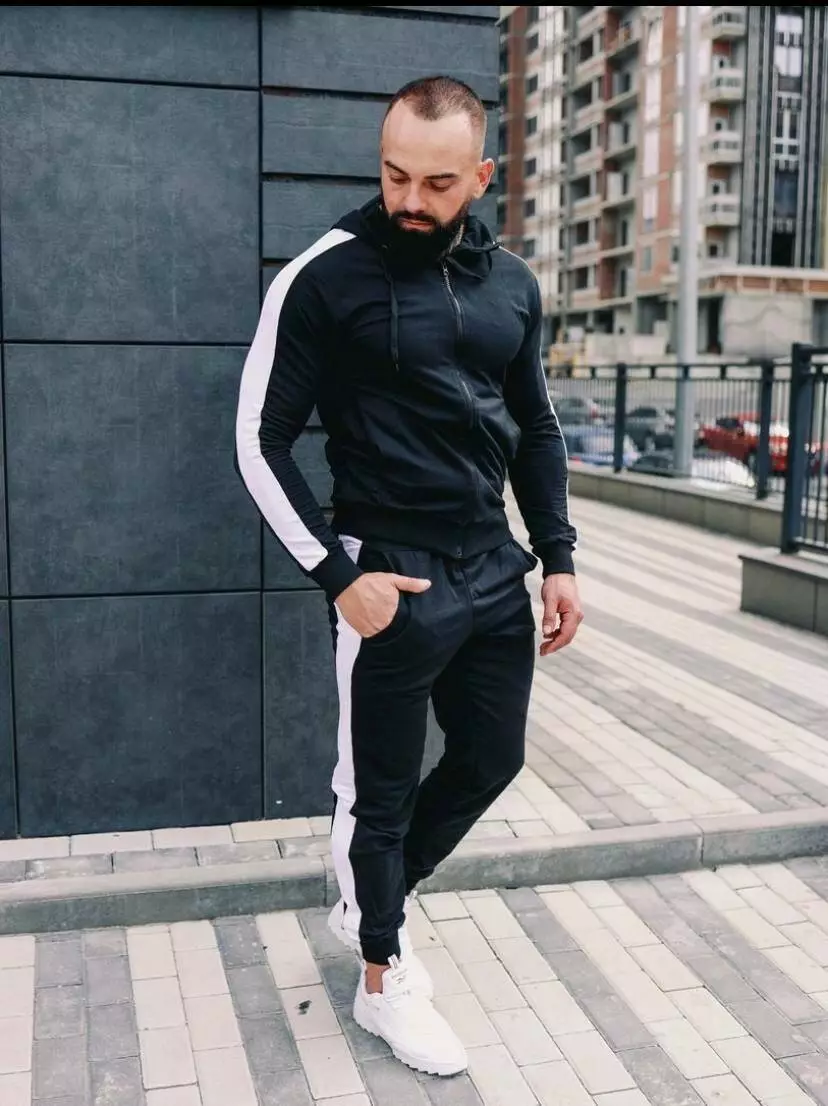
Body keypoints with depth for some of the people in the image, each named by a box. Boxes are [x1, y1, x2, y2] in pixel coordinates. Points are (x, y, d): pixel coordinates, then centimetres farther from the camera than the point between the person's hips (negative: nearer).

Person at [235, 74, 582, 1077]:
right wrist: (337, 575, -14)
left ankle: (369, 905, 40)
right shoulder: (326, 278, -11)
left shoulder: (511, 284, 6)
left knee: (490, 761, 17)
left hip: (494, 568, 6)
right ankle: (382, 984, 29)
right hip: (392, 578, -6)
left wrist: (557, 558, 9)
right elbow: (261, 440, -9)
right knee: (381, 789, 7)